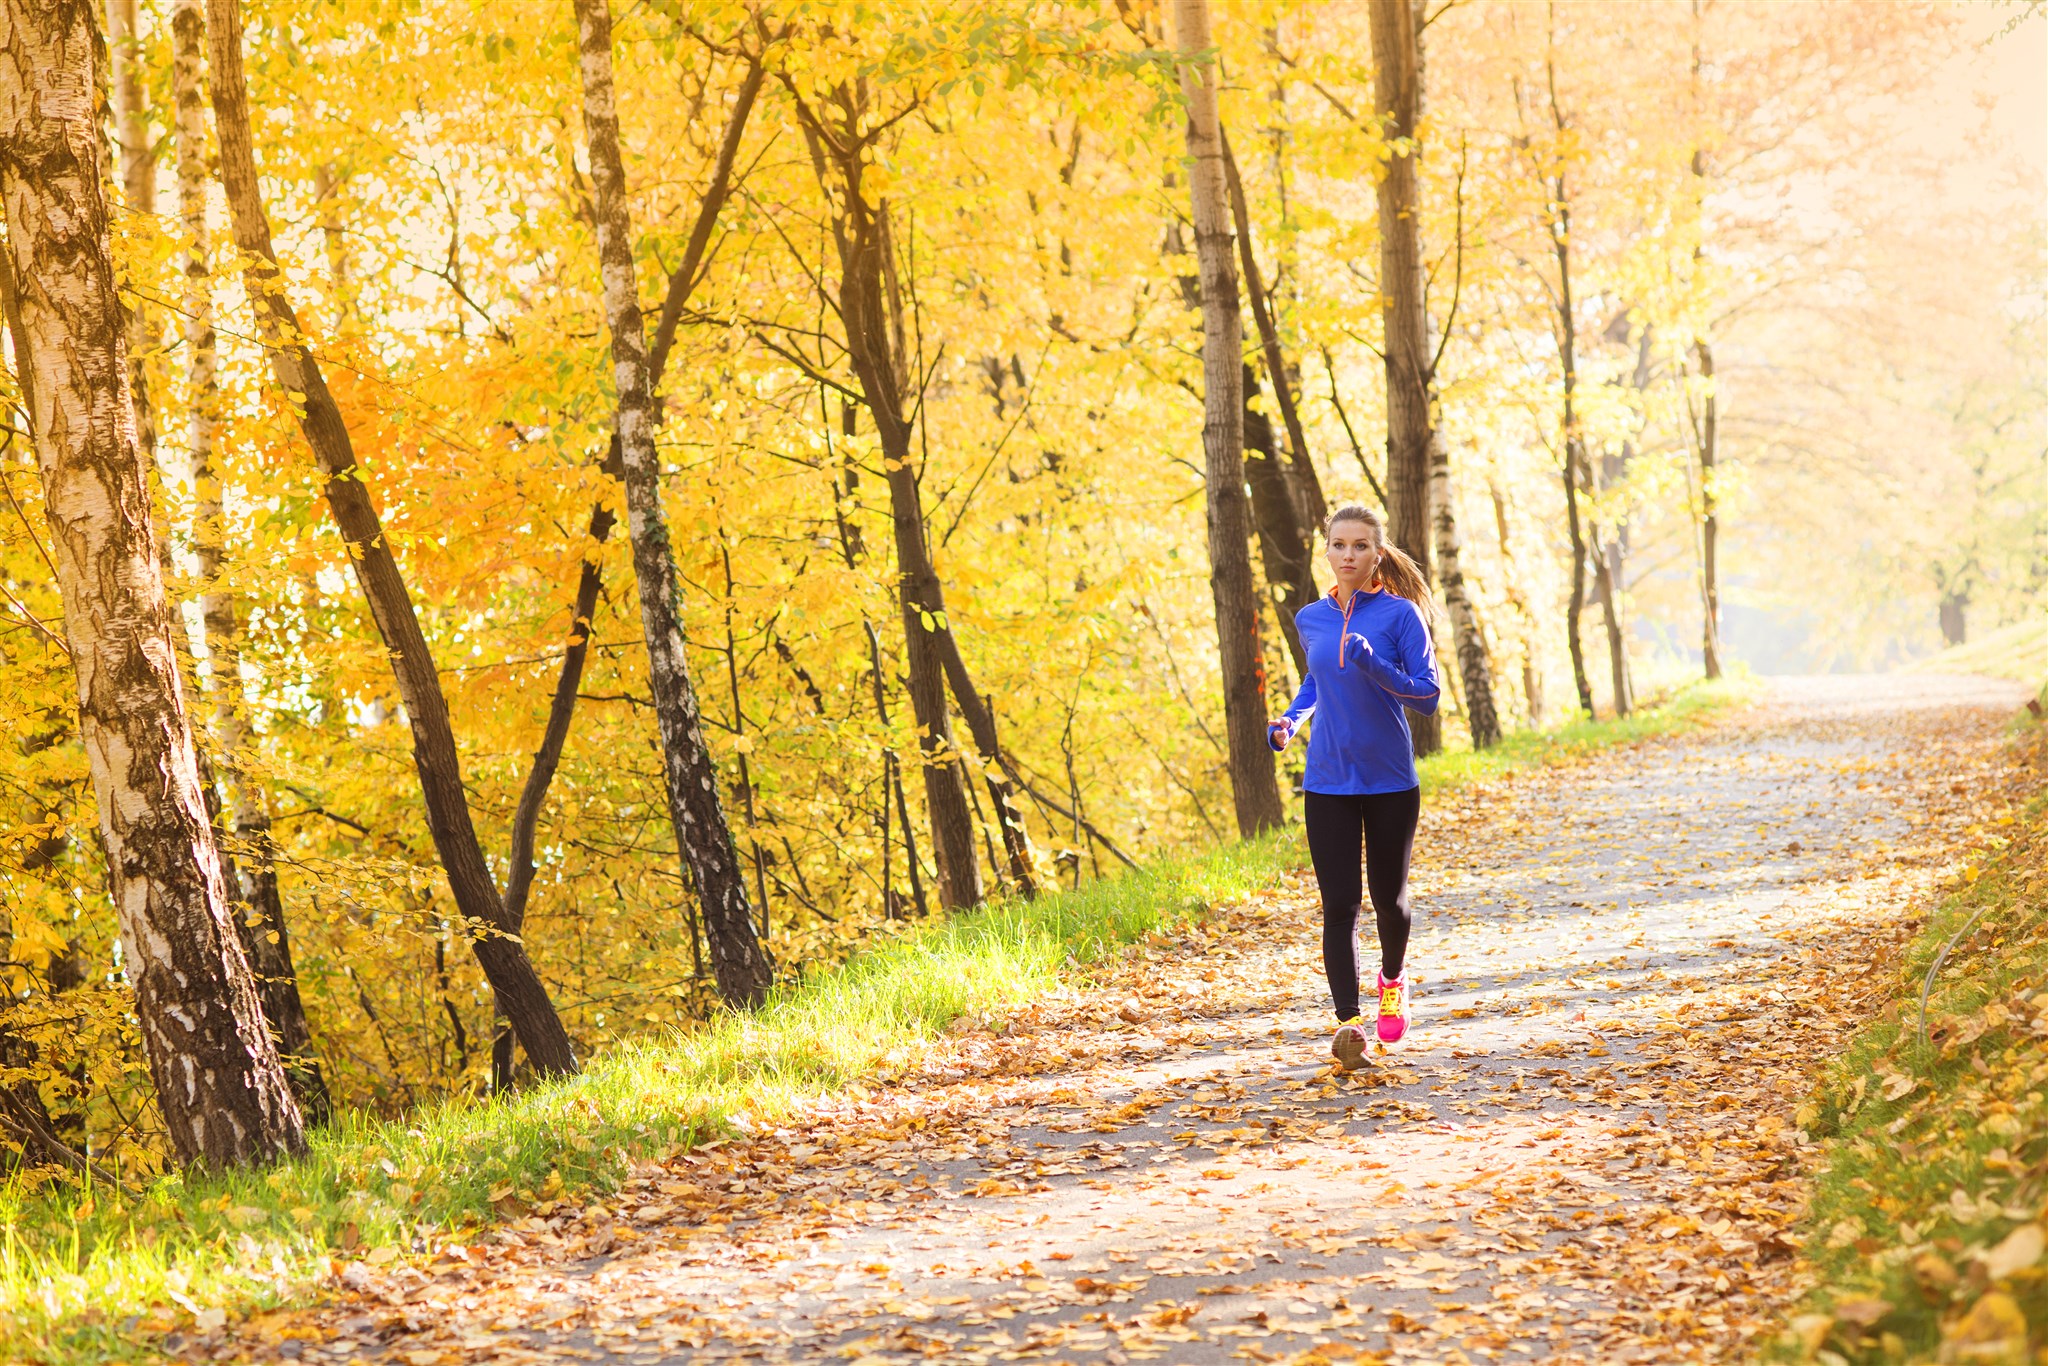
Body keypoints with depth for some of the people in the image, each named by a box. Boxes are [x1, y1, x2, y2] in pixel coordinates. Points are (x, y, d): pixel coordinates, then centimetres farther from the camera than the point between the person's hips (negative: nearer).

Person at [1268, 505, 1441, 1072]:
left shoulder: (1400, 615, -7)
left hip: (1390, 782, -2)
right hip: (1327, 784, 2)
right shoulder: (1311, 620, 6)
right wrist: (1292, 718, 7)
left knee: (1388, 896, 12)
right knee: (1339, 904, -7)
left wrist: (1375, 666, -25)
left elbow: (1428, 696, -10)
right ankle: (1347, 1022, -10)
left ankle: (1393, 978, 42)